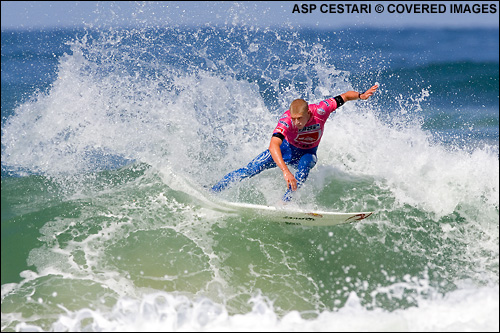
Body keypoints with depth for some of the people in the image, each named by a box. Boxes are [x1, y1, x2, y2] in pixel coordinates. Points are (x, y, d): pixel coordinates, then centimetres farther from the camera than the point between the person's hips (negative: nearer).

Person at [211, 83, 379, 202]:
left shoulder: (320, 110, -31)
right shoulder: (286, 120, -38)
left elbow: (345, 96, -17)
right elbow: (273, 146, -53)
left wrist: (361, 95, -38)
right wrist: (285, 171, -66)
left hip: (307, 153, 1)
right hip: (286, 149, -1)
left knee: (305, 164, -36)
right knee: (250, 170, -11)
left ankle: (285, 202, -35)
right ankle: (211, 191, -1)